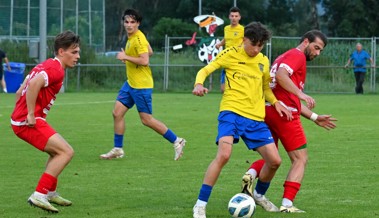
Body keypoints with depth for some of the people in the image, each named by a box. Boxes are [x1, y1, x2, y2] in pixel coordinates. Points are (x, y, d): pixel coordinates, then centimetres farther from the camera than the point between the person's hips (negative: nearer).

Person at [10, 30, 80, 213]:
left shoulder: (45, 66, 19)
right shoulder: (56, 69, -12)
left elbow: (20, 92, 24)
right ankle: (39, 196, -17)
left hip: (19, 120, 10)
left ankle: (50, 193, 33)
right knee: (66, 152, -14)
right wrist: (30, 114, -25)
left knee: (58, 152, 25)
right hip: (29, 122, -10)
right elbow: (34, 84, -30)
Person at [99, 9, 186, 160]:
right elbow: (150, 51, 22)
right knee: (117, 112, 6)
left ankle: (176, 141, 6)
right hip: (130, 83, 9)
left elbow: (145, 61, -26)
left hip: (141, 85, -9)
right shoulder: (131, 37, 10)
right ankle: (118, 149, 14)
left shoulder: (138, 39, -18)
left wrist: (126, 57, -19)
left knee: (146, 120, -4)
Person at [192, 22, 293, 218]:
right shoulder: (230, 55, 1)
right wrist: (199, 84, -22)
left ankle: (259, 195, 31)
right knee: (223, 155, -26)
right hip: (232, 112, -5)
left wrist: (275, 103, 10)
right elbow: (205, 70, 0)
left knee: (274, 161, 1)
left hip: (256, 117, 5)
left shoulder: (264, 61, 15)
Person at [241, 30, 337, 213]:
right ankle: (287, 204, -9)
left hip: (268, 109, 9)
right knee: (300, 159, -1)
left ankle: (251, 174, -14)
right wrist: (302, 94, -24)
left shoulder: (286, 56, 28)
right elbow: (281, 76, -22)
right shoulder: (297, 55, -1)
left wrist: (315, 118, 26)